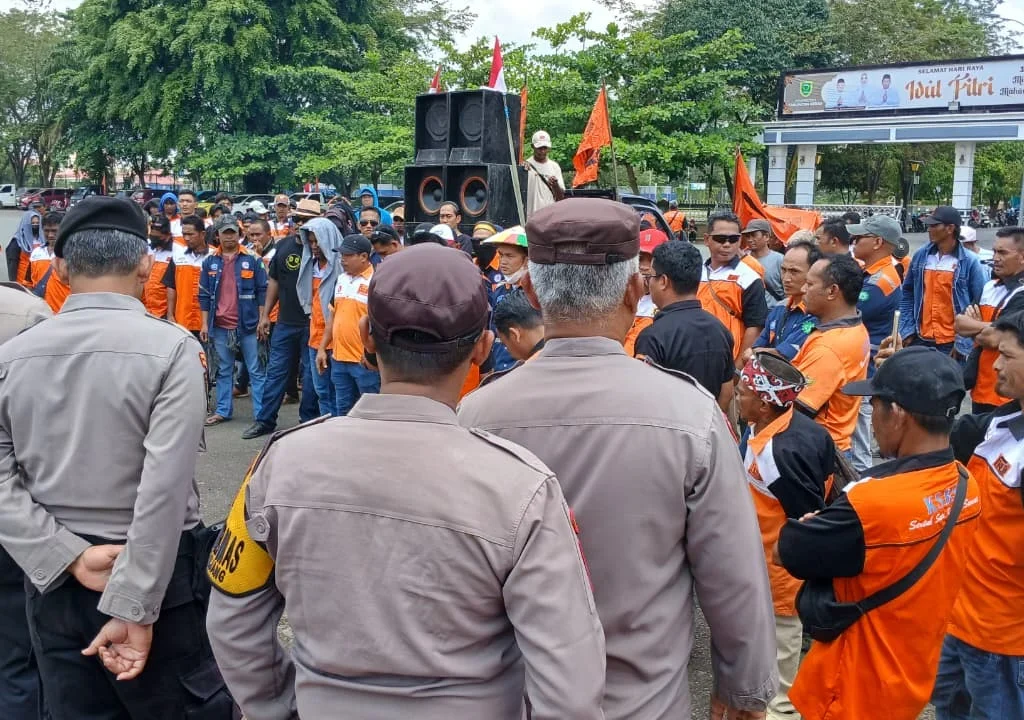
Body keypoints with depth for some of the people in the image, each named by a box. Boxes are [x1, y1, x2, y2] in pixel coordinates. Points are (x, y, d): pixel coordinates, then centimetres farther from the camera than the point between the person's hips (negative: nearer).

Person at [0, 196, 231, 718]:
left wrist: (69, 557, -10)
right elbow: (164, 488, -20)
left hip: (52, 576, 5)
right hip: (153, 571, -4)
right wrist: (134, 608, -17)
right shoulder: (171, 347, -14)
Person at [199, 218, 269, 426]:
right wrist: (204, 324, 5)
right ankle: (223, 411, 21)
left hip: (247, 324, -3)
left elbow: (262, 291, 0)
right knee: (224, 371, 13)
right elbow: (204, 294, 9)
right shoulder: (210, 262, 6)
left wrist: (262, 320, -5)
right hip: (220, 326, 3)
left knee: (256, 371, 2)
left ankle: (262, 414, 4)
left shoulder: (252, 260, -2)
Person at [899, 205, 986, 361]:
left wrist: (964, 343, -12)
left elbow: (980, 305, -8)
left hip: (952, 343, -4)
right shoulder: (920, 256, 3)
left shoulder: (969, 262, -9)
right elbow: (907, 294, 9)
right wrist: (907, 330, 1)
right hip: (920, 339, 4)